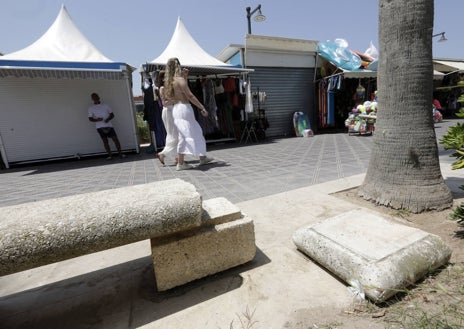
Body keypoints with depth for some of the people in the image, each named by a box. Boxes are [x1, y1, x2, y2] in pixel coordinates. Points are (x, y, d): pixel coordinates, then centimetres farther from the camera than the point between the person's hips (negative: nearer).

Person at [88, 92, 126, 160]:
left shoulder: (105, 105, 9)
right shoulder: (91, 108, 9)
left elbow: (112, 114, 9)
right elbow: (90, 119, 8)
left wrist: (108, 119, -12)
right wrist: (96, 120, -13)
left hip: (108, 125, 0)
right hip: (100, 127, 0)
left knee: (115, 139, -7)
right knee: (105, 141, 0)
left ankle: (120, 154, -2)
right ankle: (110, 155, 5)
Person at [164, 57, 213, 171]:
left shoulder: (169, 81, 15)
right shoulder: (180, 79, -9)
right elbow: (190, 96, -15)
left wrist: (184, 76, 26)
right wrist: (202, 108, -14)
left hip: (176, 108, 9)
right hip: (183, 108, -9)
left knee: (196, 132, 13)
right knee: (185, 135, -5)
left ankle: (202, 158, 19)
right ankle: (180, 163, -2)